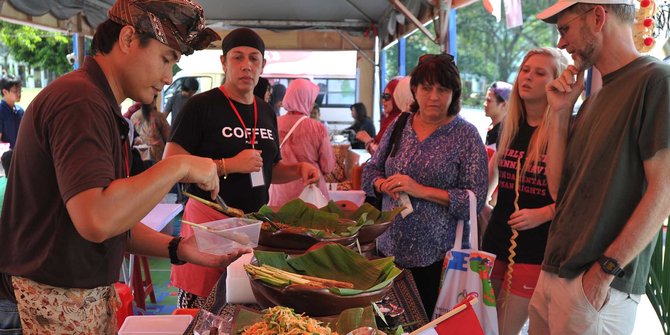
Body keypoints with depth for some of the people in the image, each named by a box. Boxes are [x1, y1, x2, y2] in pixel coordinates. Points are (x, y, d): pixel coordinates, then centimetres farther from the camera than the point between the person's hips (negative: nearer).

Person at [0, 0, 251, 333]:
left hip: (92, 291, 9)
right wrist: (178, 167, -24)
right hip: (60, 301, -9)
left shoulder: (101, 106, 11)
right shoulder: (79, 101, -21)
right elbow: (96, 220, -33)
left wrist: (177, 248, -1)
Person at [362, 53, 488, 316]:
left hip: (436, 255, -4)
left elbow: (476, 199, -14)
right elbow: (370, 171, 11)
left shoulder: (466, 135, -8)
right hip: (390, 246, 4)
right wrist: (384, 185, -11)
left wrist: (421, 190, -22)